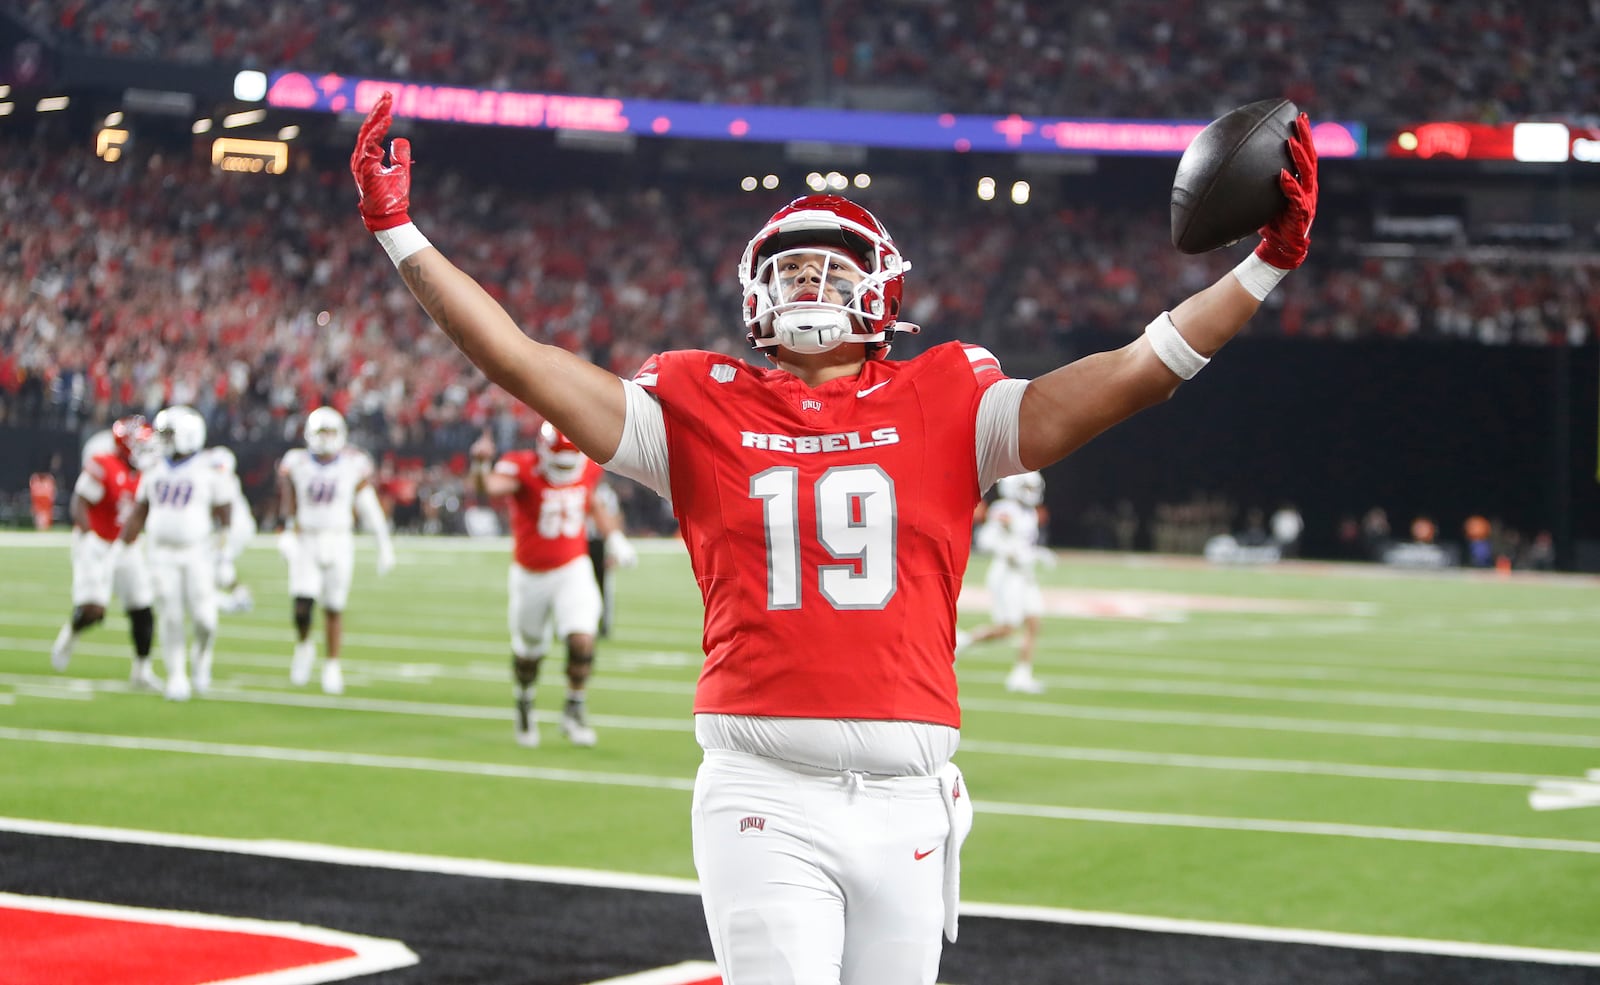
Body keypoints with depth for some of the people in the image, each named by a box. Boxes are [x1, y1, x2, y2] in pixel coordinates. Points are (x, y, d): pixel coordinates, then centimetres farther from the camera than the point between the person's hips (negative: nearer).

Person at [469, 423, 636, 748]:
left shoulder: (587, 469, -6)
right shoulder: (524, 468, -20)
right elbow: (490, 486, -42)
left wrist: (614, 537, 9)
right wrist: (481, 466, -64)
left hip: (573, 569, 2)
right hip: (530, 575, -2)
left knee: (583, 640, -17)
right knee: (528, 652, 13)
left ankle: (574, 710, 4)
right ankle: (524, 703, 43)